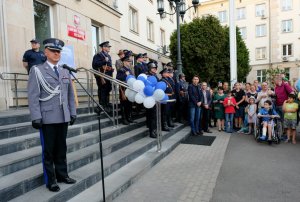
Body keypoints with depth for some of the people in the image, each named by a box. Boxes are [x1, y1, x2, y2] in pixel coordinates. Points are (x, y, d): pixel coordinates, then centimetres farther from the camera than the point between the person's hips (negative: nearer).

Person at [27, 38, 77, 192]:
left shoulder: (65, 72, 14)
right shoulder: (37, 70, 0)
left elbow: (70, 94, 13)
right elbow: (33, 96, -7)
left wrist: (72, 113, 9)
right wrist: (36, 117, -13)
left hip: (63, 118, 4)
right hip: (47, 118, -4)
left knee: (61, 149, 13)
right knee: (48, 150, 6)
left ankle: (62, 175, 28)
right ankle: (50, 180, 19)